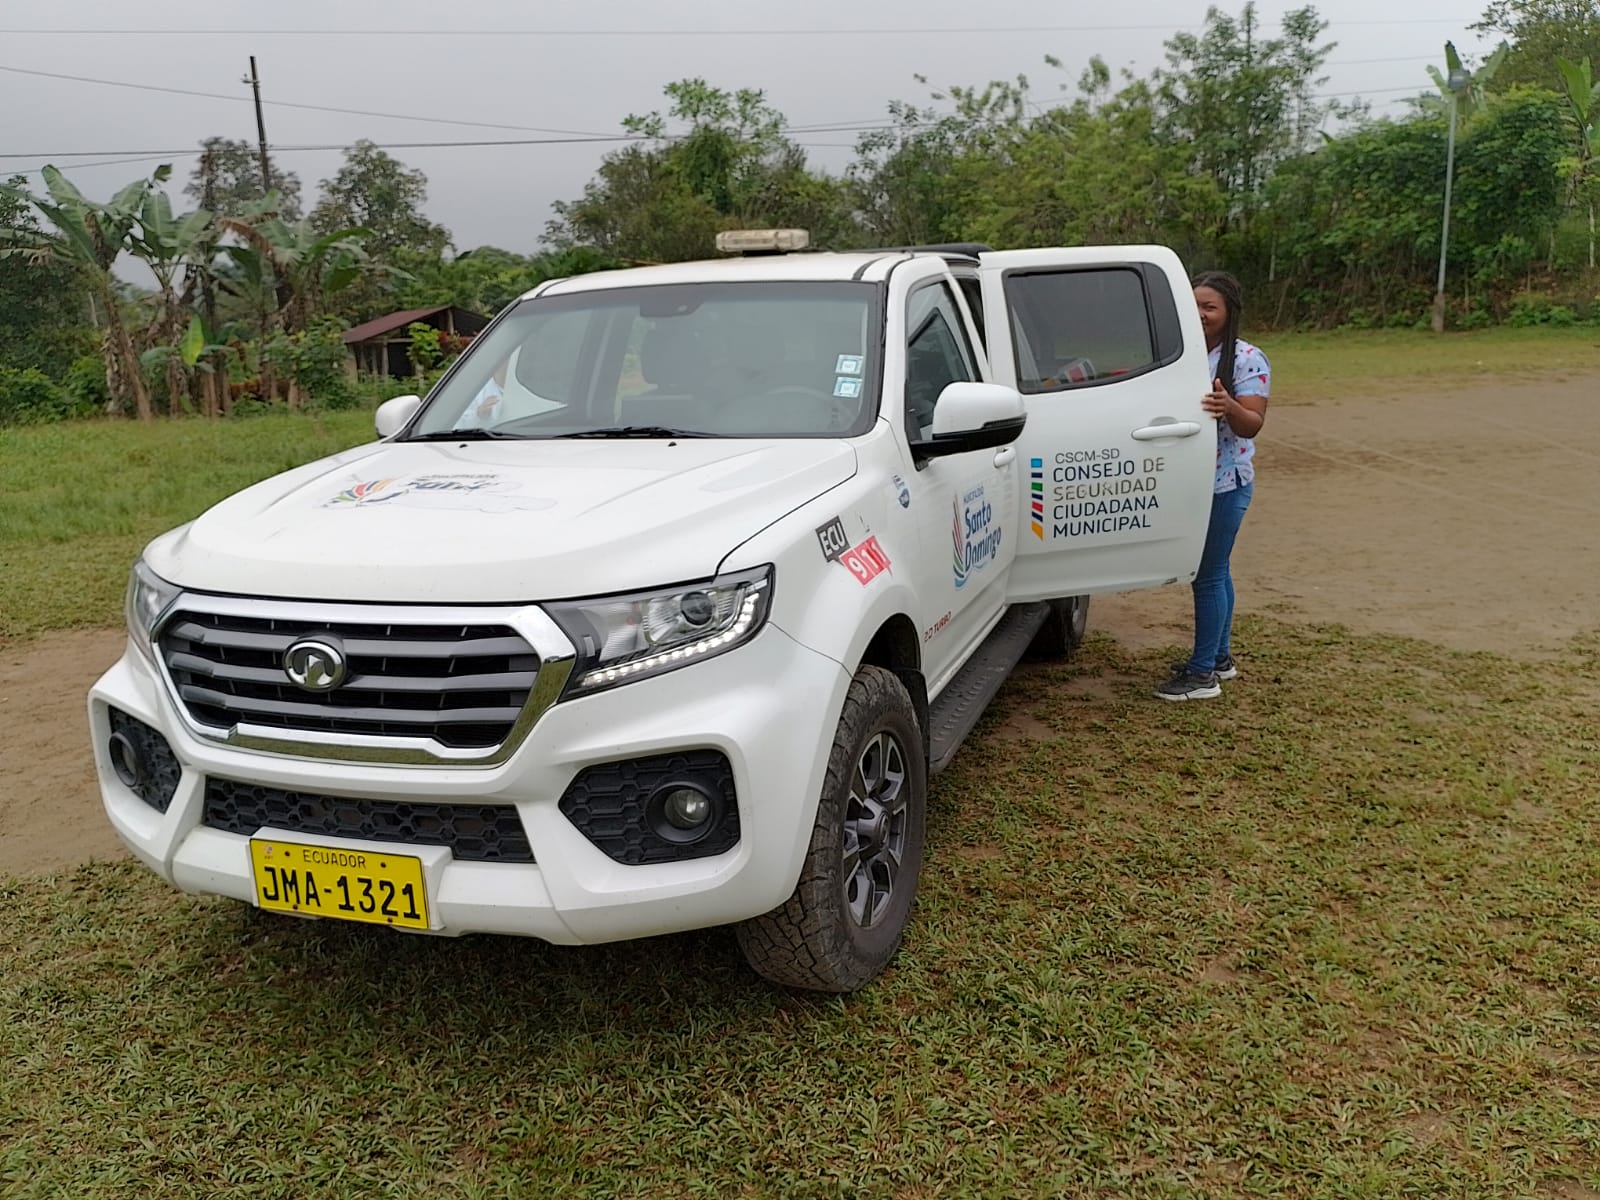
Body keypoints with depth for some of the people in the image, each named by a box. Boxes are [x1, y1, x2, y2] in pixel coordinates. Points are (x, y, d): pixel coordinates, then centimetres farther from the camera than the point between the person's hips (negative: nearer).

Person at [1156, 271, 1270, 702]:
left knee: (1208, 574, -4)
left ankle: (1203, 673, 3)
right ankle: (1220, 657, 27)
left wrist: (1229, 407, -40)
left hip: (1224, 484, -7)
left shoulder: (1247, 359, -13)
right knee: (1213, 570, 16)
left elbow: (1253, 425, -20)